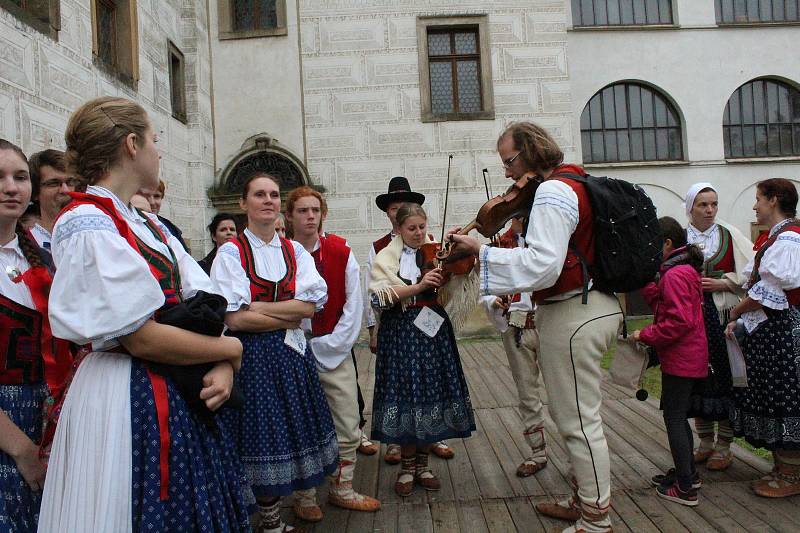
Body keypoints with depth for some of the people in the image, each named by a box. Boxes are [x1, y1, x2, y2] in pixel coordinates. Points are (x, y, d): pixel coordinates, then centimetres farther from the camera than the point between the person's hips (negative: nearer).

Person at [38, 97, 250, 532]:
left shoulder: (152, 226, 12)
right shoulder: (87, 226, -14)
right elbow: (142, 337, -21)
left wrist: (223, 368, -11)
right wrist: (231, 349, -9)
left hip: (180, 396, 8)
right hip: (123, 400, -8)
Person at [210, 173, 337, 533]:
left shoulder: (295, 251, 8)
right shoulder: (231, 252, -5)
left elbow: (310, 306, -5)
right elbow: (234, 318, -14)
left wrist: (257, 305, -13)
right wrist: (290, 316, -10)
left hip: (292, 355, 5)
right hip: (252, 355, -4)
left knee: (288, 434, 11)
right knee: (261, 435, 2)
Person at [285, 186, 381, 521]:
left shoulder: (341, 251, 0)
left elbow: (354, 302, -2)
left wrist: (334, 342, -8)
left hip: (337, 351, 2)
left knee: (348, 429, 6)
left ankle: (341, 489, 25)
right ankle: (305, 497, 24)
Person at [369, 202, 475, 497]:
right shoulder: (385, 257, 3)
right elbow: (379, 297, -13)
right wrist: (419, 286, -22)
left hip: (433, 332, 2)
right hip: (400, 334, -2)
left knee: (432, 394, 6)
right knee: (405, 394, 1)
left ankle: (422, 464, 24)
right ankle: (407, 467, 21)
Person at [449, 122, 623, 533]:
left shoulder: (551, 192, -16)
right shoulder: (574, 185, 16)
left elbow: (543, 265, -27)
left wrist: (480, 251, -22)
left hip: (573, 315, -11)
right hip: (594, 307, 11)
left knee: (579, 421, 1)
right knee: (574, 416, 19)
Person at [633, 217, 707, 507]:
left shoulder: (674, 275, -19)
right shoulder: (688, 270, 13)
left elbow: (680, 322, -26)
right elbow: (663, 304, 13)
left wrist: (645, 335, -18)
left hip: (679, 360, -10)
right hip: (690, 358, 10)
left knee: (674, 419, -2)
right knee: (678, 416, 20)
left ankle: (685, 488, 6)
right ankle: (688, 473, 32)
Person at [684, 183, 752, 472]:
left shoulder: (730, 237, 4)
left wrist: (722, 283, -10)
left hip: (724, 317, -1)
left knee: (725, 378, -1)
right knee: (696, 378, 7)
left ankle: (724, 446, 13)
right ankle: (705, 442, 22)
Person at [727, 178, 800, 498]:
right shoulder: (773, 237, 16)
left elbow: (770, 291, -20)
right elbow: (758, 283, 15)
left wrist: (736, 313, -8)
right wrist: (741, 318, 5)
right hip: (766, 331, 10)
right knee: (772, 397, 15)